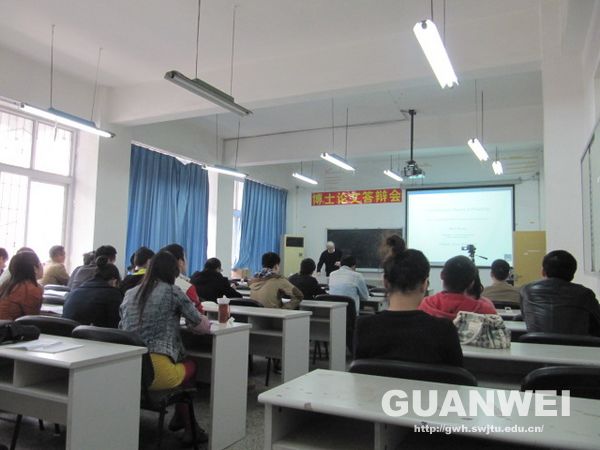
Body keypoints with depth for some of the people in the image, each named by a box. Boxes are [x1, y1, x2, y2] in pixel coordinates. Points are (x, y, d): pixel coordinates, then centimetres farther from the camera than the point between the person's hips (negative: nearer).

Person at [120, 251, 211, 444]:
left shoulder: (130, 293, 13)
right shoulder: (173, 291, -1)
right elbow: (204, 327, 5)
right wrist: (190, 319, 27)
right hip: (155, 370, -6)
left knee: (181, 362, 30)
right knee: (190, 366, 27)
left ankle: (182, 421, 37)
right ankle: (184, 423, 38)